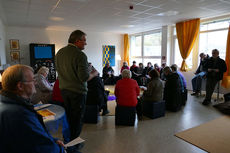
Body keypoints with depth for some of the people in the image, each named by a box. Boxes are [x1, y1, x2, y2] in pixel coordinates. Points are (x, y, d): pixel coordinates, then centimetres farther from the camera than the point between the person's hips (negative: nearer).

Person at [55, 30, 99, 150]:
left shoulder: (59, 53, 5)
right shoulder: (80, 55, -19)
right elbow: (84, 77, -23)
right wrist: (94, 73, -3)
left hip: (63, 89, 7)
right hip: (77, 91, -7)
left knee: (67, 115, 21)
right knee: (77, 118, 9)